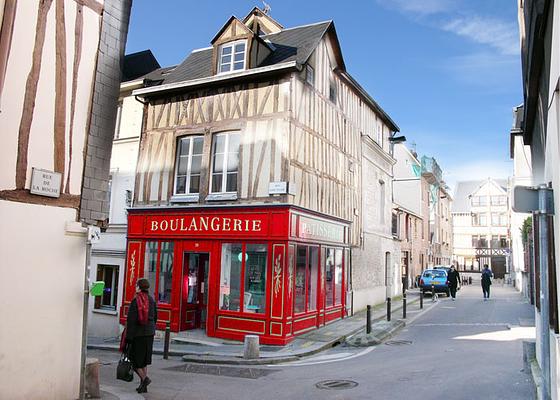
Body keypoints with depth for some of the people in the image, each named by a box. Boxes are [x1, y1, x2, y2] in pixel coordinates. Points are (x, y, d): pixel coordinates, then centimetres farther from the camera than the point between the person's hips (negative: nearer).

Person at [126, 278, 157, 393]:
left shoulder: (135, 301, -13)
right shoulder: (152, 300, 2)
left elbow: (131, 320, -14)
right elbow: (155, 317, 9)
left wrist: (128, 338, -11)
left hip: (137, 334, -5)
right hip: (149, 333, 5)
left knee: (135, 359, 9)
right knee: (144, 359, 15)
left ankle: (144, 378, -8)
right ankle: (143, 386, 16)